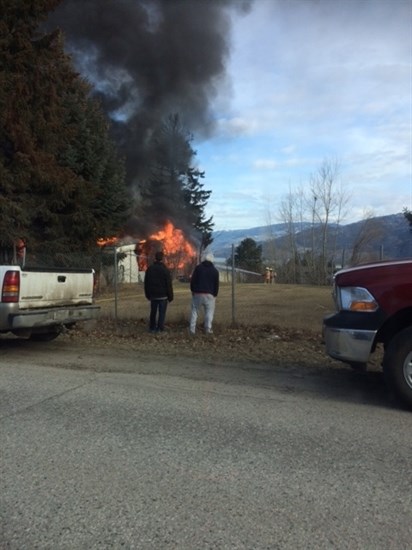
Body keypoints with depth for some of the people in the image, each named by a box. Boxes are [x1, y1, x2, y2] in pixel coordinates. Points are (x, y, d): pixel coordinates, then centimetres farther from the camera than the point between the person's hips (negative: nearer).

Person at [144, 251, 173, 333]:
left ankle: (152, 328, 19)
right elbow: (169, 284, -9)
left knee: (153, 312, 14)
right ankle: (160, 328, 0)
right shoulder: (165, 270, -11)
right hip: (163, 295, -4)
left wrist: (147, 294, 17)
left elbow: (146, 283, 9)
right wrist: (170, 296, -1)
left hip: (153, 295, 4)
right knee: (162, 312, 2)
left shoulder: (150, 269, 3)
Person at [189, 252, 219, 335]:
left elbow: (192, 280, 0)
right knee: (209, 312, 6)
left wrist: (193, 290, 11)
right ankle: (208, 329, -2)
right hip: (209, 295, 0)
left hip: (197, 293, 0)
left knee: (195, 311, 7)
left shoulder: (198, 267, 3)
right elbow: (216, 284, 6)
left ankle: (192, 329, 4)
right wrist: (215, 295, 15)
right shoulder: (215, 271, 5)